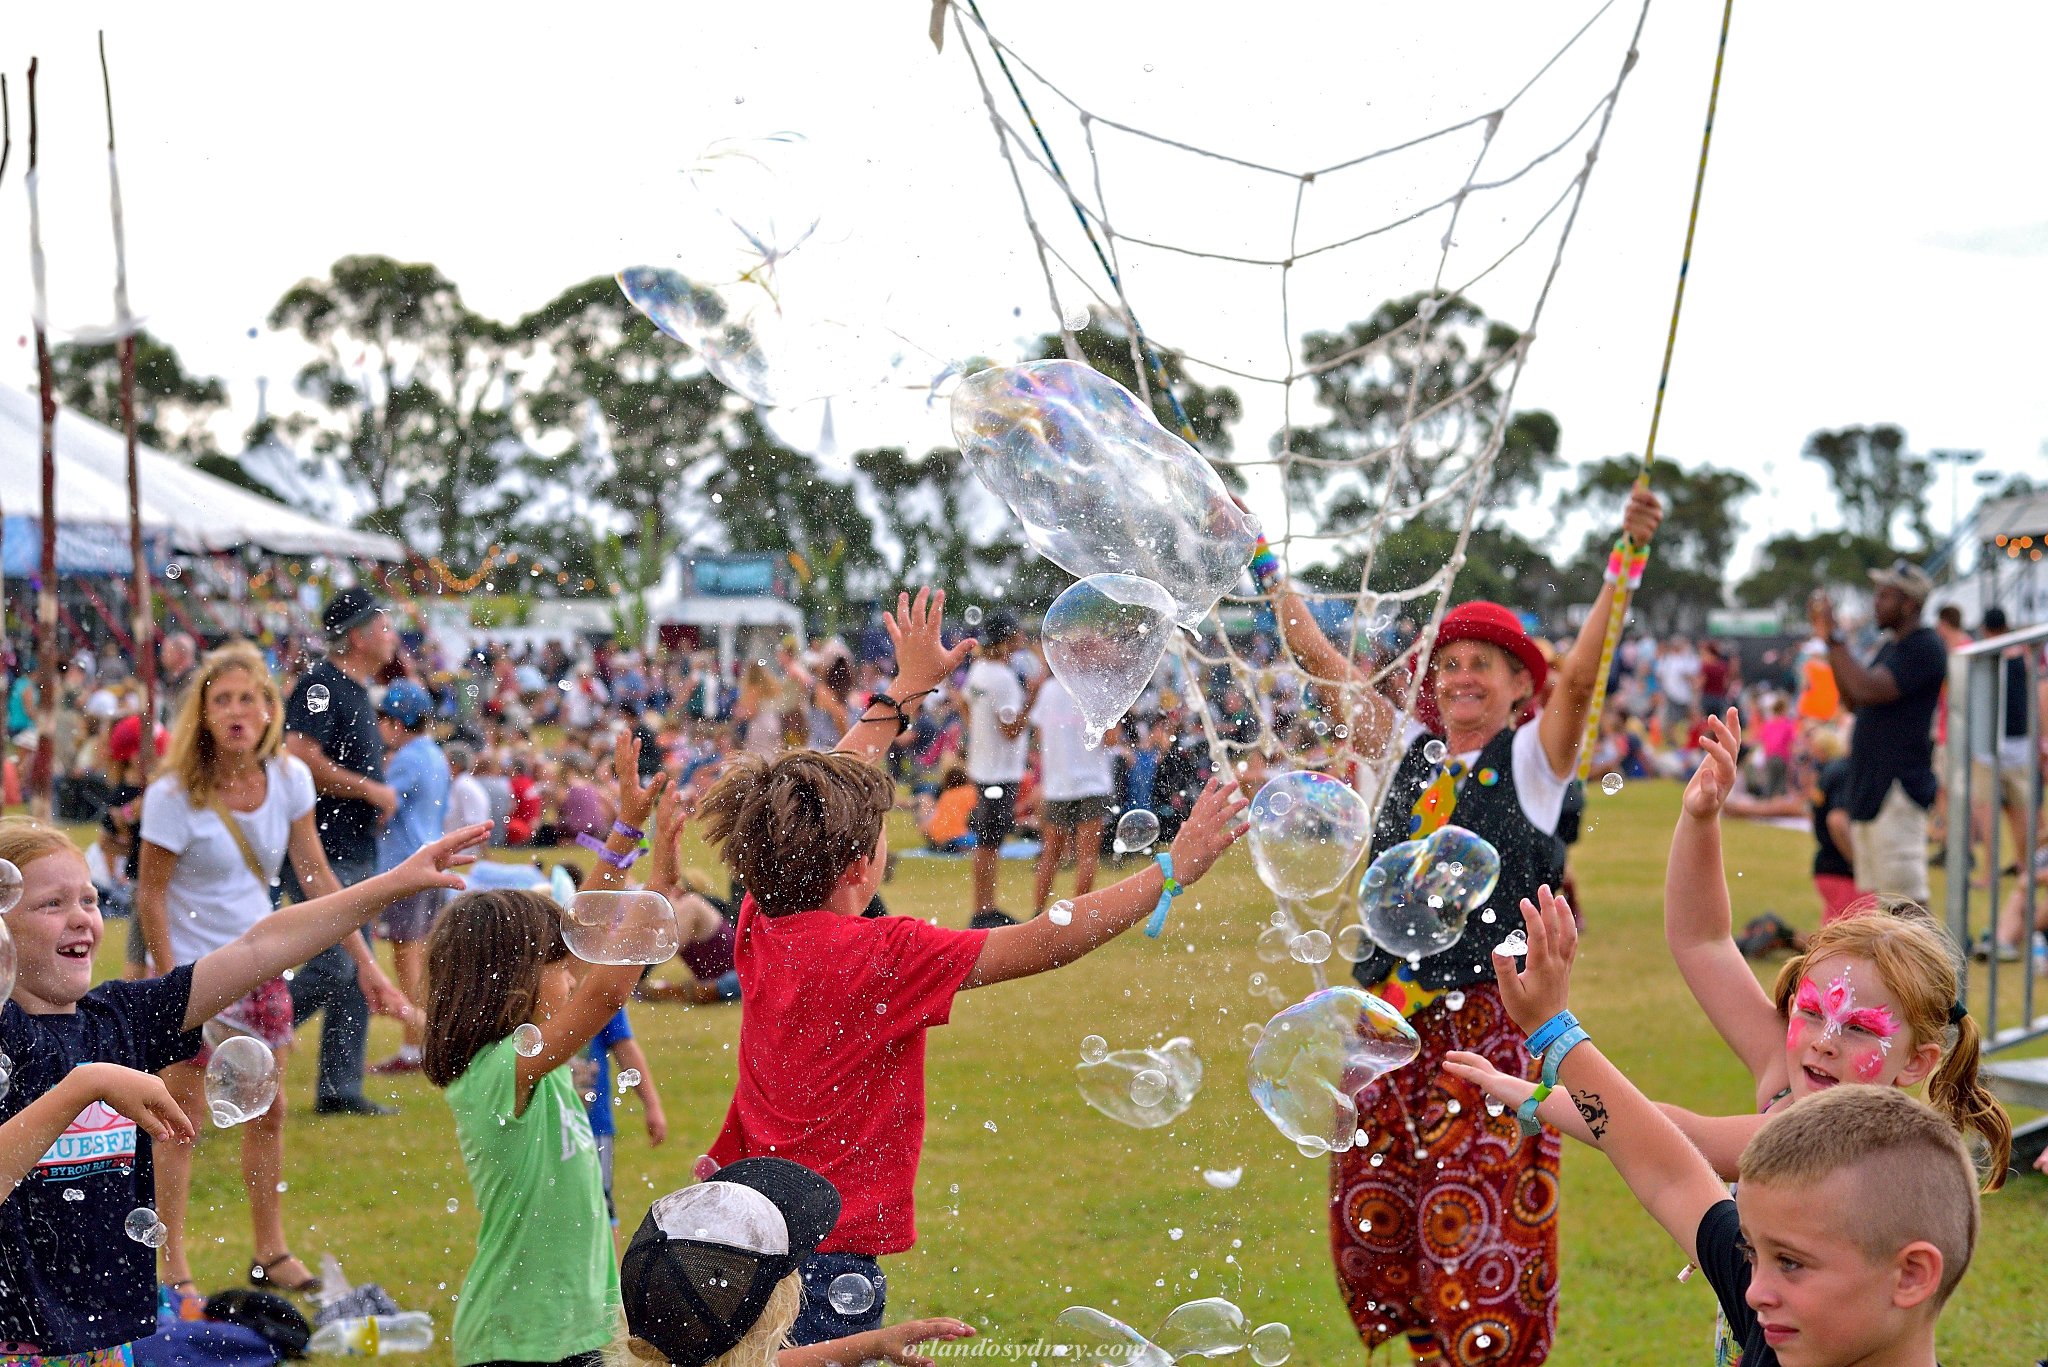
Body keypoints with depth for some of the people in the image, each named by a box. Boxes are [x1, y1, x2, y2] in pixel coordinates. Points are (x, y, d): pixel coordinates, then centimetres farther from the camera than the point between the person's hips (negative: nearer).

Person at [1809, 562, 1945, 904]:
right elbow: (1853, 701, 18)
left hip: (1897, 791, -10)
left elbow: (1869, 690, -24)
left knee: (1906, 899, -11)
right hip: (1868, 788, 10)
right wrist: (1828, 639, 11)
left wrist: (1834, 638, -18)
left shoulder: (1925, 648, -13)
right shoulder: (1891, 647, 18)